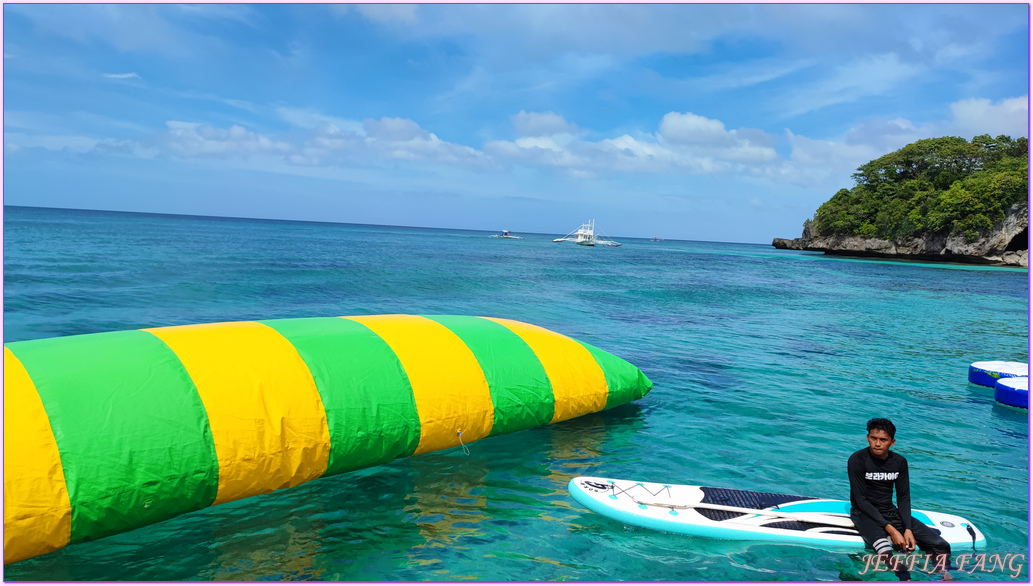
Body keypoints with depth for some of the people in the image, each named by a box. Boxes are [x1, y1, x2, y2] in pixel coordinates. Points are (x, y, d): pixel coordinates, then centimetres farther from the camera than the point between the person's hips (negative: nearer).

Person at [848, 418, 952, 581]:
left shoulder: (900, 462, 3)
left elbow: (903, 498, 5)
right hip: (864, 513, -6)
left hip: (890, 512, 6)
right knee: (885, 554, -37)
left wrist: (908, 529, -12)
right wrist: (890, 529, -21)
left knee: (941, 546, -11)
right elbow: (861, 500, -15)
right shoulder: (857, 460, -13)